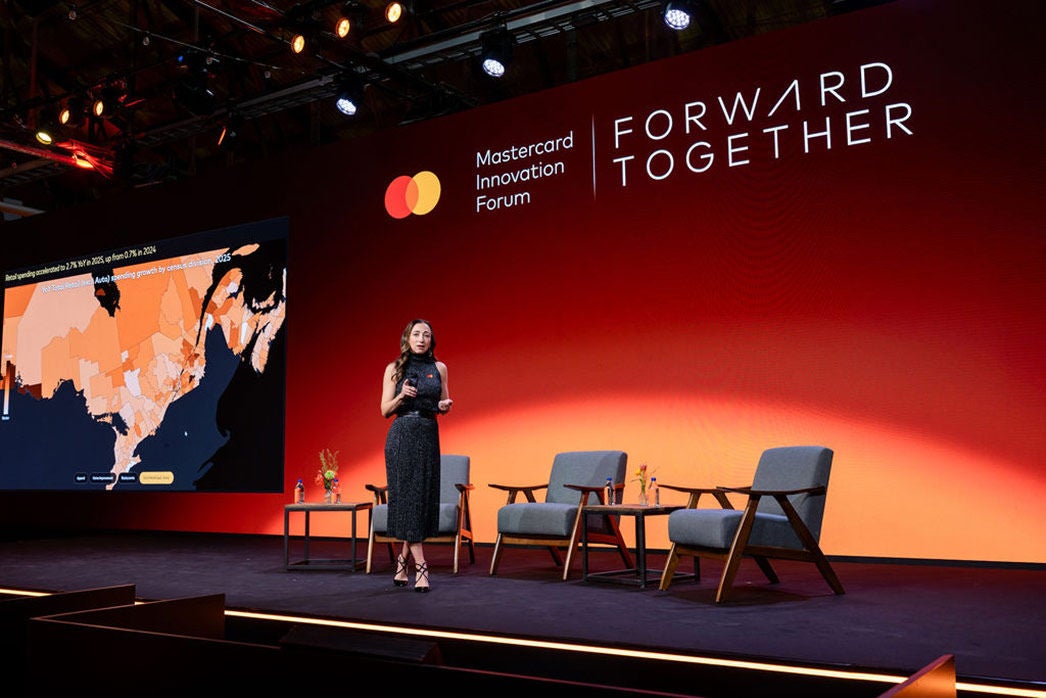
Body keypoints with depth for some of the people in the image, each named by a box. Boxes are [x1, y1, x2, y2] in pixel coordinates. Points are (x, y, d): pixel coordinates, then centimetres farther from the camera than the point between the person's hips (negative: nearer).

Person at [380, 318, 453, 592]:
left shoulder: (439, 368, 9)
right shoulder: (394, 369, 3)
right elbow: (385, 410, 2)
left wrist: (445, 406, -6)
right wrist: (401, 396, -16)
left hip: (429, 436, 3)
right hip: (402, 436, -3)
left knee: (424, 497, 2)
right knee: (406, 495, -7)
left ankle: (404, 559, 18)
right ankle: (420, 566, -7)